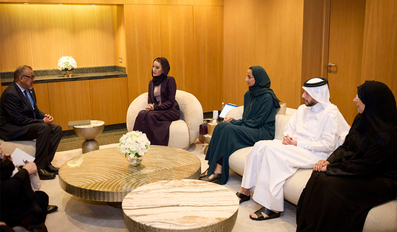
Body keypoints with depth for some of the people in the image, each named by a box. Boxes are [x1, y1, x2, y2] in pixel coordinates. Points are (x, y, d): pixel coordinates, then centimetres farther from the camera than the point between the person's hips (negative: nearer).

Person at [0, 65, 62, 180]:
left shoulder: (29, 90, 10)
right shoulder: (10, 94, -20)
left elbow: (35, 110, 19)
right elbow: (19, 119, -25)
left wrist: (45, 116, -4)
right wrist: (42, 121, -21)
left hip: (28, 124, 10)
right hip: (12, 129, -10)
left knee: (57, 129, -4)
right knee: (44, 128, -31)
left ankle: (47, 162, -6)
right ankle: (39, 168, -25)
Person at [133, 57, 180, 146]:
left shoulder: (170, 80, -5)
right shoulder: (151, 82, 14)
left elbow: (170, 102, -10)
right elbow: (150, 100, 16)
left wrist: (155, 107, -18)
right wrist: (149, 106, -8)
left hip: (171, 111, -5)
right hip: (156, 110, 5)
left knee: (150, 115, -32)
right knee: (141, 114, -27)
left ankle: (153, 145, -25)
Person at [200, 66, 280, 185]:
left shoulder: (267, 97, -14)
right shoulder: (248, 94, 12)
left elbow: (257, 122, -16)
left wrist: (234, 122, -12)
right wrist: (233, 121, -6)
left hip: (263, 133, -8)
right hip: (250, 128, 8)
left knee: (229, 129, -27)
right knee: (221, 126, -15)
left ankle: (218, 172, -25)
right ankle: (213, 167, -18)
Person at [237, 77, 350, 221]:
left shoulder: (330, 112, -8)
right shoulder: (303, 109, 17)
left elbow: (328, 144, -15)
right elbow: (289, 128, 23)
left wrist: (298, 143, -15)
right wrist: (287, 137, -2)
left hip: (315, 154, -8)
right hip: (294, 146, 8)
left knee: (272, 150, -30)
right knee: (260, 145, -15)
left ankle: (272, 208, -28)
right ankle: (245, 190, -10)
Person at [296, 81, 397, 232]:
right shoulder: (362, 119, 5)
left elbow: (367, 165, -22)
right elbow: (346, 146, 10)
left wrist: (331, 168, -17)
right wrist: (330, 161, -8)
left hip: (380, 179, -8)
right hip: (355, 168, 8)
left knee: (331, 184, -28)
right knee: (319, 177, -16)